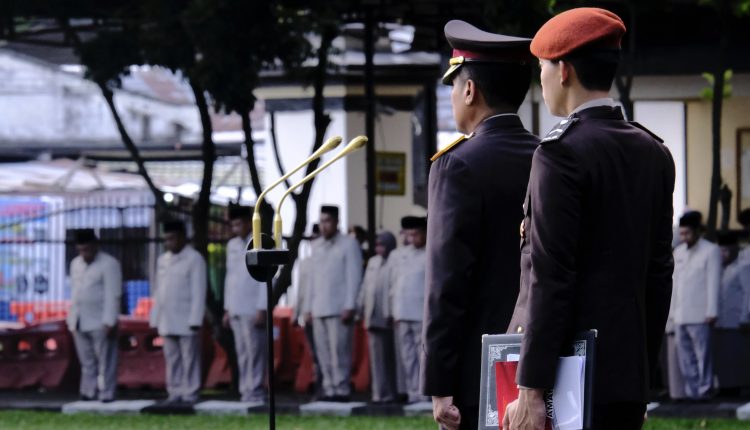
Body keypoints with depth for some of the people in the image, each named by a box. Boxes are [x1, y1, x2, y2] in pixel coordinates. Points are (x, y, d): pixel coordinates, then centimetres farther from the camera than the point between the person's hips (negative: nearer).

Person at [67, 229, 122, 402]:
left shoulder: (109, 264, -9)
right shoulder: (75, 264, 14)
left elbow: (113, 295, -13)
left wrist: (110, 322, -18)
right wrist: (71, 320, 15)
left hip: (100, 323, -7)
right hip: (80, 323, 7)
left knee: (105, 362, -4)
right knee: (87, 362, 9)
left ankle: (107, 395, -2)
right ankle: (88, 394, 13)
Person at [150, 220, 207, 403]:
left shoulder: (194, 259, -6)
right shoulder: (163, 260, 15)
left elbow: (198, 292, -11)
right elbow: (158, 292, 17)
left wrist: (195, 320, -16)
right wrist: (155, 319, 13)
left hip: (186, 320, -7)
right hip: (167, 320, 7)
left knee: (189, 359, -4)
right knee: (172, 359, 8)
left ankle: (190, 394, -1)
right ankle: (175, 393, 12)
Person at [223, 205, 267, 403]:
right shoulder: (232, 245, 16)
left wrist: (262, 310, -14)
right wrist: (227, 309, 15)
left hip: (253, 310, -6)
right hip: (236, 310, 6)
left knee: (254, 353, -7)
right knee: (242, 354, 6)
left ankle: (255, 392, -6)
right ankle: (246, 392, 7)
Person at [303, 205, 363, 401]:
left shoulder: (348, 244, 0)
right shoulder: (316, 246, 18)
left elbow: (354, 277, -5)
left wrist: (349, 307, -13)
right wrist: (308, 308, 15)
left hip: (339, 310, -6)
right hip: (319, 310, 6)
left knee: (339, 353, -9)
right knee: (323, 353, 4)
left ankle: (341, 390, -8)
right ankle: (329, 390, 7)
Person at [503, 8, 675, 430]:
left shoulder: (562, 153, -12)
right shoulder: (654, 153, 10)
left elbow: (550, 279, -16)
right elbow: (659, 272, 14)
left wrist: (530, 390, -15)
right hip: (627, 379, 7)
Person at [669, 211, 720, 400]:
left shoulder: (711, 251, 0)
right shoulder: (679, 252, 18)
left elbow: (713, 283, -5)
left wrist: (711, 313, -11)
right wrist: (672, 311, 15)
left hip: (699, 316, -6)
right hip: (681, 316, 6)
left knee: (702, 354, -6)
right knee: (685, 357, 5)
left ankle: (704, 390, -3)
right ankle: (691, 392, 9)